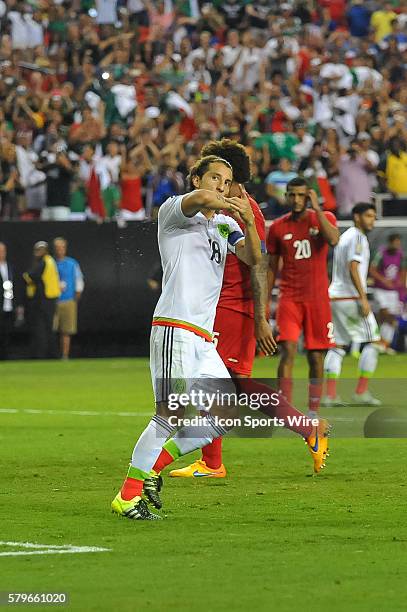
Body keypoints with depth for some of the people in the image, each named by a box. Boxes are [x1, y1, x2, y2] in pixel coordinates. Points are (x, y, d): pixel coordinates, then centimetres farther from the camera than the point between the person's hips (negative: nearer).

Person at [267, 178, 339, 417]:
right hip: (289, 298, 0)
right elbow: (272, 268, 12)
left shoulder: (324, 218, 4)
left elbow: (333, 240, -19)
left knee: (316, 357, 3)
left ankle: (313, 413, 14)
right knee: (288, 350, -16)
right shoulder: (278, 227, 6)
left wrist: (317, 208, -14)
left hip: (318, 298, 0)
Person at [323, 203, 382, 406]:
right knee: (372, 342, 0)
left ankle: (330, 395, 0)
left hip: (334, 296, 9)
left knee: (337, 345, 8)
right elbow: (353, 268, -19)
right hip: (350, 297, -9)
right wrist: (363, 298, -21)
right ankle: (361, 392, -4)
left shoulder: (344, 237, 19)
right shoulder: (357, 237, -8)